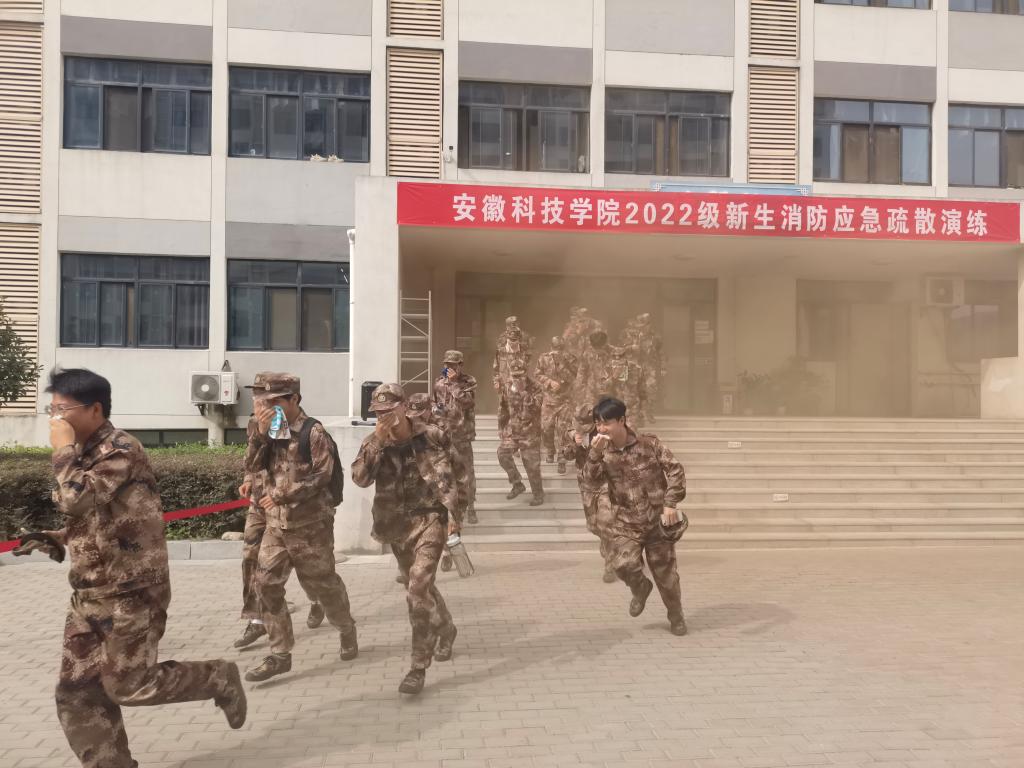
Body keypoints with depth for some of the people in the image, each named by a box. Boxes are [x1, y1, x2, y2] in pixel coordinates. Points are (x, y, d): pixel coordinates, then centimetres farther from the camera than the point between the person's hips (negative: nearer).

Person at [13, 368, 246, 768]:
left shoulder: (121, 449, -18)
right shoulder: (84, 453, 10)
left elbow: (76, 500, -32)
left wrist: (63, 449, -19)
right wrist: (55, 538, 4)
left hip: (131, 592, -9)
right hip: (90, 593, 9)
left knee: (126, 686, 0)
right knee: (76, 692, 9)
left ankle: (219, 679, 19)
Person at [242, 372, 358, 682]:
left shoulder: (313, 432, -14)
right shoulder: (270, 432, 8)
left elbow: (322, 476, -20)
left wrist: (282, 494, -19)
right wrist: (260, 433, -16)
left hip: (310, 524, -6)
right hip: (276, 524, 6)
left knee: (323, 584, 8)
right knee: (266, 585, 0)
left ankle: (347, 630, 34)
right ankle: (280, 654, 10)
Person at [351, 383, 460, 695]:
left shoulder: (429, 436, -8)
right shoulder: (374, 442, 1)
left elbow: (444, 478, -11)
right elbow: (360, 478, -12)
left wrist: (452, 514, -22)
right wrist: (377, 442, -20)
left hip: (428, 519, -5)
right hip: (396, 525, 5)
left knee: (417, 590, -16)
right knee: (421, 587, 20)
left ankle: (419, 667, -6)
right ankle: (445, 629, 48)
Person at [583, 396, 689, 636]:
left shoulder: (649, 444, -9)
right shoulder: (604, 453, 0)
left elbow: (675, 470, -8)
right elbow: (590, 478, -13)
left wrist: (670, 503, -15)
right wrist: (595, 453, -28)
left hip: (657, 520, -2)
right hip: (626, 522, 2)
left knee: (665, 572, 7)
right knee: (624, 565, -20)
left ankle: (676, 616, 33)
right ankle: (641, 588, 16)